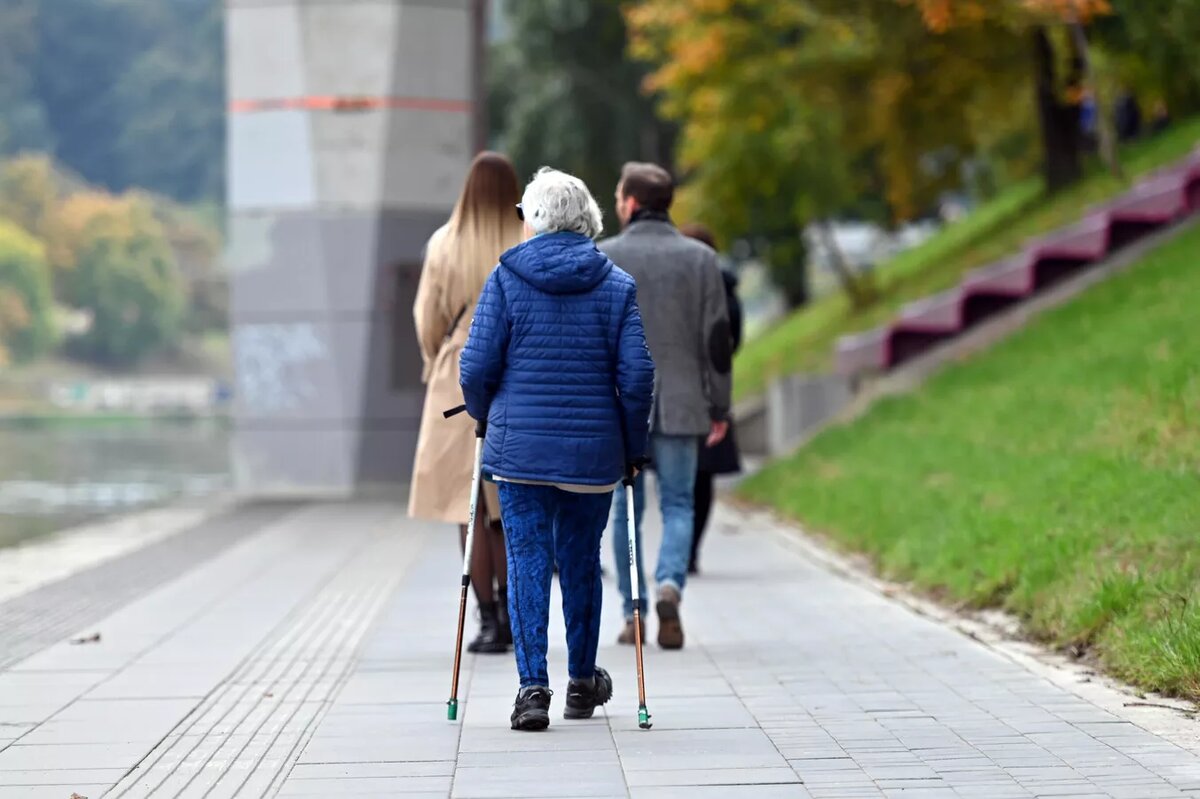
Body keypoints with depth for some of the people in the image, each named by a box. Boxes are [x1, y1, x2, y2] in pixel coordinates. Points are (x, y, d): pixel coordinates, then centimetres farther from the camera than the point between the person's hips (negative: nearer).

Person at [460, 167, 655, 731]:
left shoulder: (506, 278, -2)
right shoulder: (617, 286, 1)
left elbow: (477, 366, -5)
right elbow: (636, 374, -4)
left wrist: (483, 413, 15)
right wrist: (633, 446, 8)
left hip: (519, 449, -1)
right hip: (593, 452, 1)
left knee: (527, 562, 2)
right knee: (581, 562, 14)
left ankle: (532, 685, -8)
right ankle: (583, 682, 28)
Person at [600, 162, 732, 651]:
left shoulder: (602, 258, -2)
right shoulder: (700, 258, 1)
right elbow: (717, 339, 0)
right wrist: (719, 407, 6)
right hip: (679, 404, 0)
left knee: (626, 510, 10)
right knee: (678, 504, 6)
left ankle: (634, 613, 10)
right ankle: (669, 584, -19)